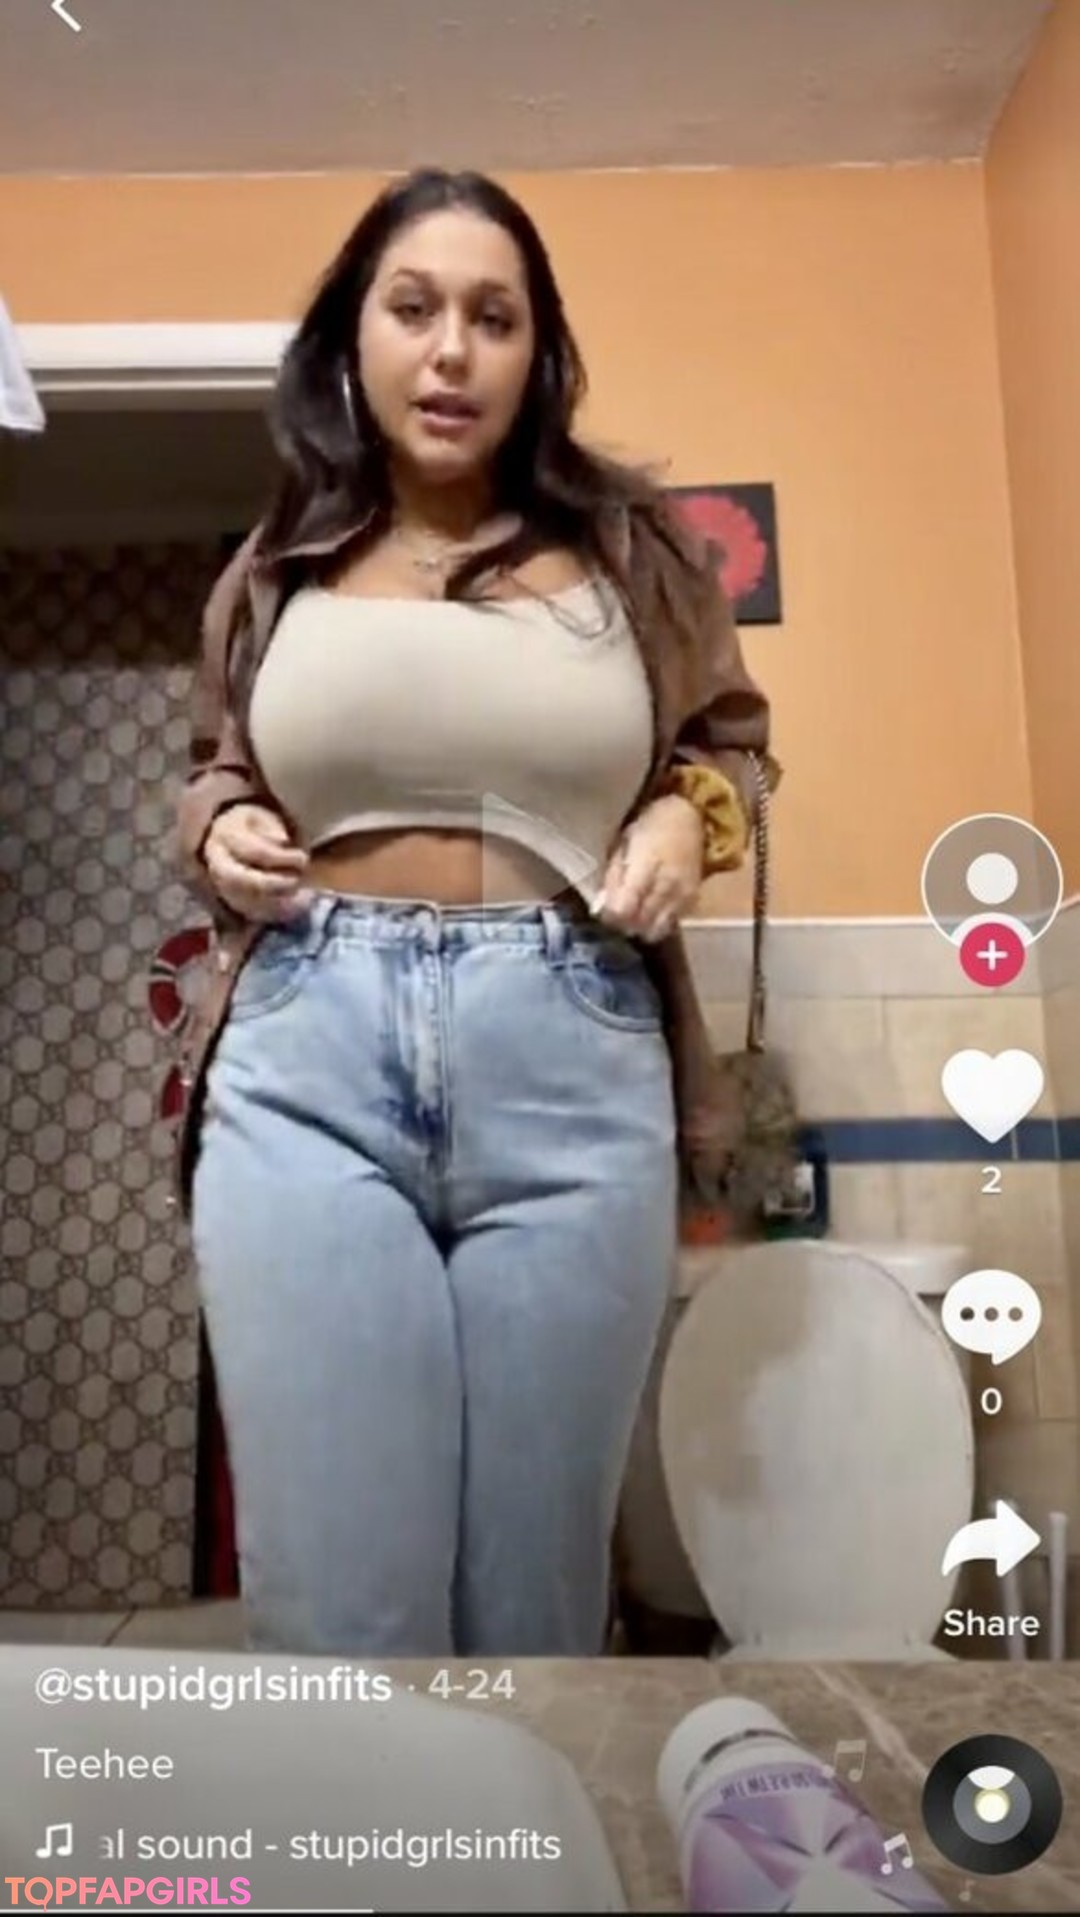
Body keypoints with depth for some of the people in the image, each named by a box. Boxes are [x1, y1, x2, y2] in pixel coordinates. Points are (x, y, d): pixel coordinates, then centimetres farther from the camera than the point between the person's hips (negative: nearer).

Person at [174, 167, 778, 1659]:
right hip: (307, 1065, 1)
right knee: (334, 1598, 2)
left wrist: (690, 816, 0)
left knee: (538, 1589, 11)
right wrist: (218, 833, 3)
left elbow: (735, 738, 22)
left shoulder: (632, 547, 9)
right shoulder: (277, 568, 13)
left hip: (575, 1071, 0)